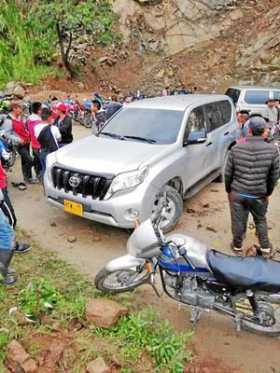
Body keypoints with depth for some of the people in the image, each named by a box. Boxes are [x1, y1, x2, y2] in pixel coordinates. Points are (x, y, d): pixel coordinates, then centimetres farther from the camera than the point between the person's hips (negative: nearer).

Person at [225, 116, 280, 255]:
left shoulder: (236, 149, -11)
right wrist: (268, 192, 11)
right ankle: (265, 246, 36)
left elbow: (228, 173, -4)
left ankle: (237, 245, 35)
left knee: (238, 221, 16)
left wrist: (228, 190, 11)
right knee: (261, 221, 24)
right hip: (259, 195, 0)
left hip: (237, 193, 0)